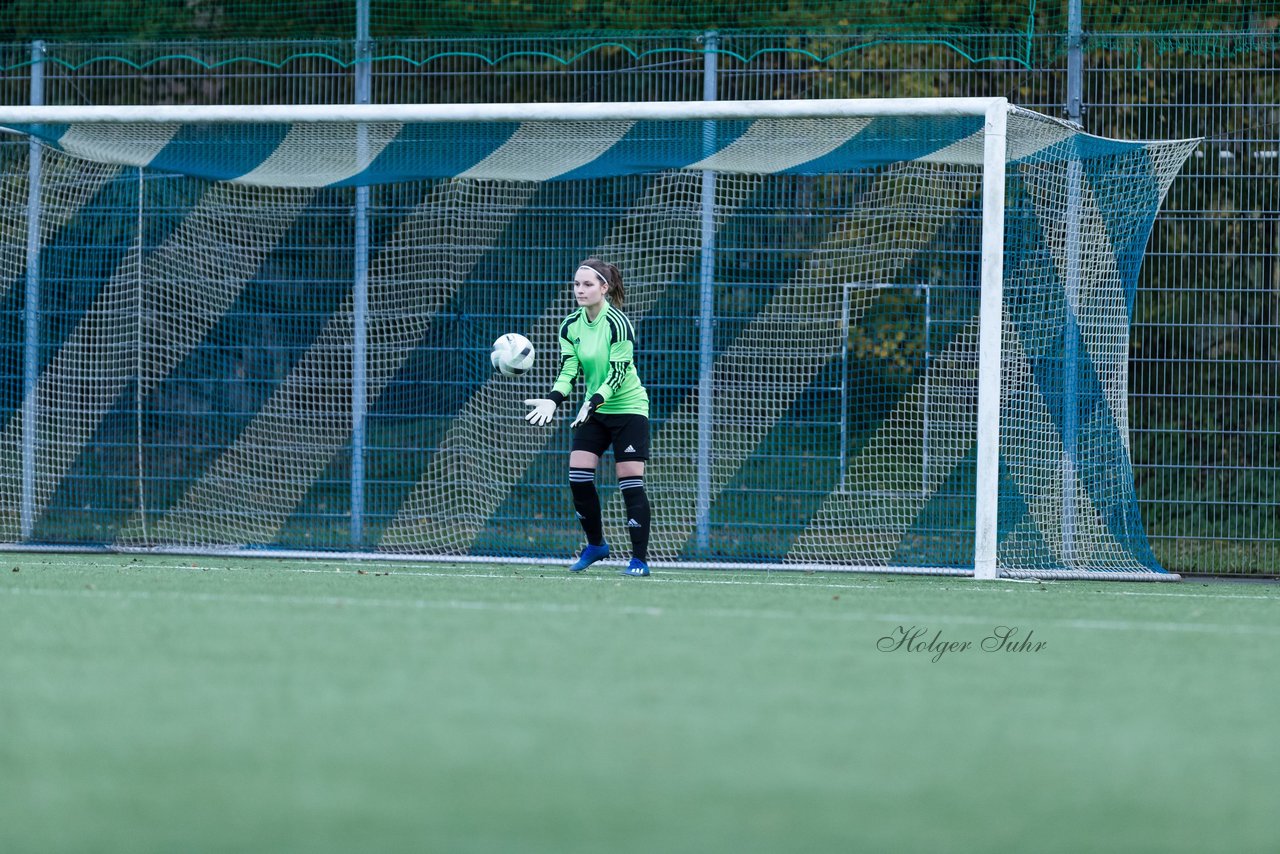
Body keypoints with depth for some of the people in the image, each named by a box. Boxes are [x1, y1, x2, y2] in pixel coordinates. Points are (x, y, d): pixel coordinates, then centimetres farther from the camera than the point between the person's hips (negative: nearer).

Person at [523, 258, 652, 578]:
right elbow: (568, 371, -2)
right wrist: (553, 401, -20)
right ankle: (595, 545, 16)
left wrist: (591, 404, -34)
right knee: (578, 476, -5)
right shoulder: (571, 326, 1)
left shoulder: (618, 324, -18)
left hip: (628, 408, -6)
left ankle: (640, 559, -3)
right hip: (594, 410, 6)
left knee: (630, 483, -9)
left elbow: (618, 374, -22)